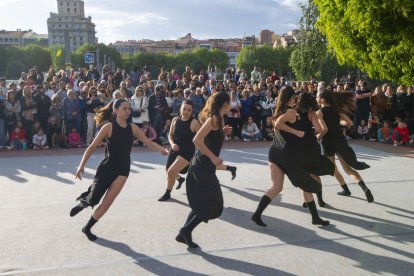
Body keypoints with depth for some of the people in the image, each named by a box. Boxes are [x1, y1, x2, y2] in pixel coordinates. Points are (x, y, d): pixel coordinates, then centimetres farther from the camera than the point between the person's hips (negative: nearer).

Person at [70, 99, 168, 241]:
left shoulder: (133, 128, 2)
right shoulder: (108, 127, -9)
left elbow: (149, 143, 0)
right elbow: (92, 147, -7)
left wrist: (162, 149, -19)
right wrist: (82, 165, -15)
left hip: (123, 169, 3)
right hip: (107, 167, -3)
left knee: (107, 203, -2)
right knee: (93, 200, -1)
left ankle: (87, 228, 19)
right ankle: (83, 202, 38)